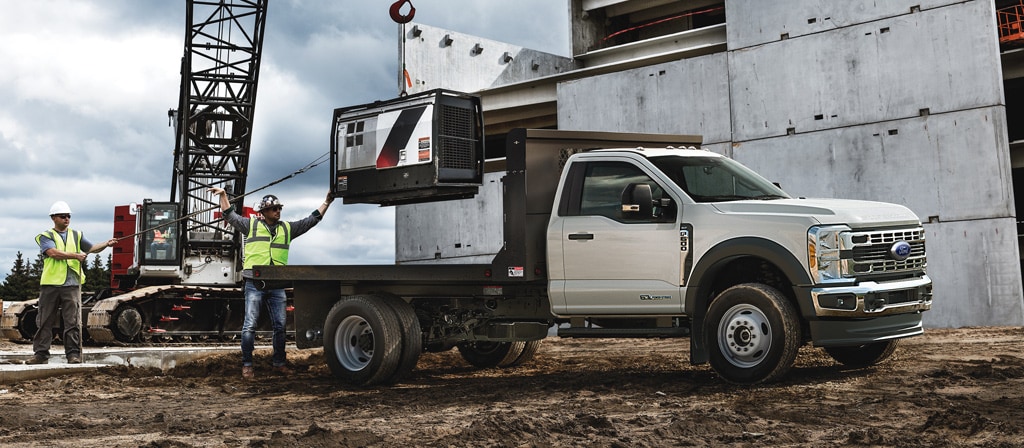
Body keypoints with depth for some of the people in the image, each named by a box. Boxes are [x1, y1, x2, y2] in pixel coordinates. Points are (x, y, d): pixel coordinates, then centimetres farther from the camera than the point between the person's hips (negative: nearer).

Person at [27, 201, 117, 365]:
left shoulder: (76, 235, 18)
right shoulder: (45, 236, 6)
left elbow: (91, 248, 15)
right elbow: (53, 252, -10)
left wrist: (106, 244, -3)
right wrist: (76, 255, -14)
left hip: (72, 284, 2)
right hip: (50, 283, -2)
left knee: (73, 321, -3)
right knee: (45, 321, 4)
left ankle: (73, 354, -1)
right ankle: (41, 354, 10)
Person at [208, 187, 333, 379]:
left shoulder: (287, 228, 15)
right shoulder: (252, 225, 9)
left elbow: (311, 220, 16)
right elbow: (230, 216, 12)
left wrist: (327, 202, 12)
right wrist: (223, 195, 4)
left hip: (277, 286, 3)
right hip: (254, 284, -3)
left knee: (280, 326, 5)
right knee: (250, 325, -2)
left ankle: (279, 363, 16)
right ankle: (247, 365, 4)